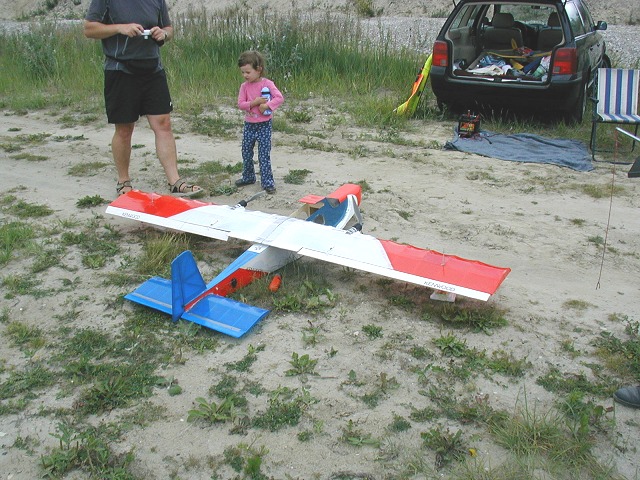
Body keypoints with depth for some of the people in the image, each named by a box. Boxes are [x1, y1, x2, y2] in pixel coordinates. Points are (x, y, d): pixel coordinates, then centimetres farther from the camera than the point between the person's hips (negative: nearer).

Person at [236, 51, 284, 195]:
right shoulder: (244, 86, 1)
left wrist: (267, 105, -26)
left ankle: (268, 182, 3)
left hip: (264, 125, -4)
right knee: (246, 153, 14)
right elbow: (240, 104, -5)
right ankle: (248, 177, 32)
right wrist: (254, 103, -20)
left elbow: (279, 98, -16)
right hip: (249, 124, 4)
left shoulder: (267, 84, -9)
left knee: (264, 155, -4)